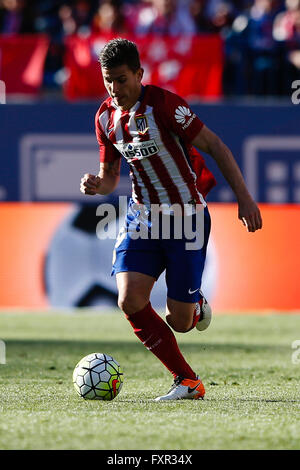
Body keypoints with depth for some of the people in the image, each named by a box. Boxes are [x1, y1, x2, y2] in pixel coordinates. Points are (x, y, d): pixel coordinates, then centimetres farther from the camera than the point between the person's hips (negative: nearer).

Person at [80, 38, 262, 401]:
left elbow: (214, 146, -15)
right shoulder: (105, 117, 2)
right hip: (143, 216, 5)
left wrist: (243, 198, -19)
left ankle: (197, 307, 36)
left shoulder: (163, 104, -18)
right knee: (130, 300, -16)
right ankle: (187, 381, -3)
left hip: (186, 217, -5)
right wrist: (96, 185, -10)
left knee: (179, 322, -5)